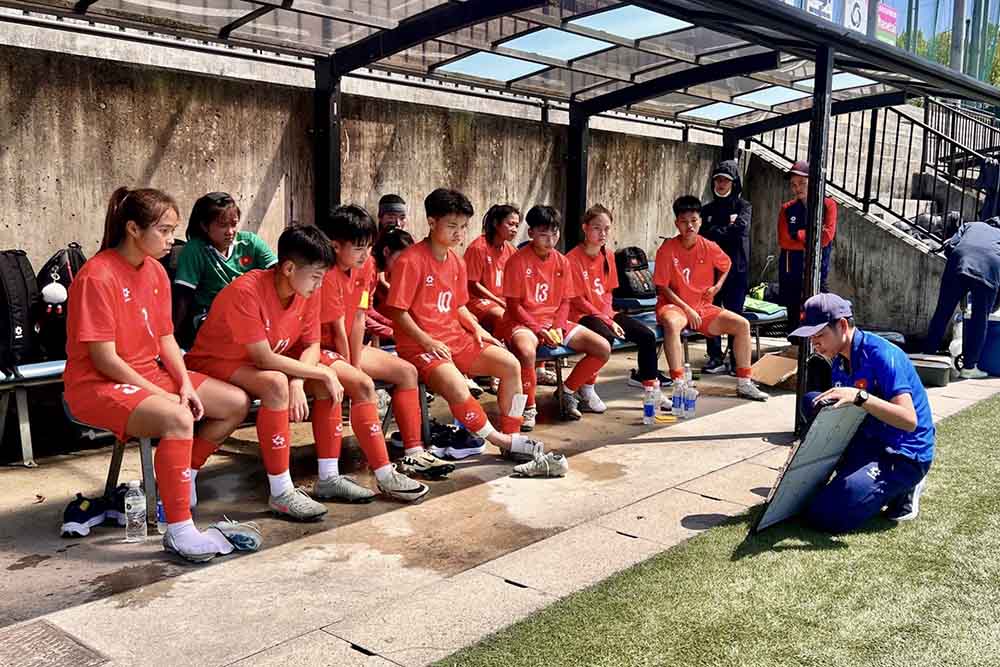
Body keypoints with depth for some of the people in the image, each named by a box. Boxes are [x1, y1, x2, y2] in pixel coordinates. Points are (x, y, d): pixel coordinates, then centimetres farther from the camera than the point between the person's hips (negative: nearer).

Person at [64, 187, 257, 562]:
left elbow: (166, 339, 8)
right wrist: (162, 394, -19)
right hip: (98, 386, -9)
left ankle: (178, 480, 12)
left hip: (151, 374, 9)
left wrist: (186, 384, -8)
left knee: (237, 404, 0)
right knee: (178, 418, -36)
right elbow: (104, 359, -21)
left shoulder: (155, 271, 6)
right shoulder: (97, 277, -19)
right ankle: (179, 532, -26)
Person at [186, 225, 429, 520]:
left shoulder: (309, 291, -9)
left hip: (272, 358, 8)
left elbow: (312, 345, -6)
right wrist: (322, 373, -25)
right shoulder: (245, 292, -31)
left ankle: (329, 478, -2)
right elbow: (264, 359, -31)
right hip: (215, 362, -8)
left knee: (328, 382, -11)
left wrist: (298, 382, -26)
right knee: (277, 384, -36)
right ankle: (281, 493, -27)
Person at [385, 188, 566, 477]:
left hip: (455, 338, 8)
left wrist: (477, 328, 3)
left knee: (511, 364, -6)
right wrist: (427, 342, -19)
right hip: (420, 345, -8)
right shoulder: (410, 261, -14)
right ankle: (503, 441, -11)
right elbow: (397, 311, -15)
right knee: (458, 389, -32)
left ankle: (512, 436, 4)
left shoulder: (456, 262, 12)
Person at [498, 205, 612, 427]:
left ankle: (567, 391, 14)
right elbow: (514, 305, -11)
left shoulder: (562, 261, 6)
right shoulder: (518, 261, -10)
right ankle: (529, 407, -17)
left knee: (603, 348, -7)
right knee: (526, 350, -41)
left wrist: (557, 327, -11)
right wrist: (538, 329, -19)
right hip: (523, 322, -6)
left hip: (554, 321, 6)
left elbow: (565, 301, 7)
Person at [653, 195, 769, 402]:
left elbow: (726, 265, 23)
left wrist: (718, 285, 6)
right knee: (672, 324, -39)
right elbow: (663, 287, -10)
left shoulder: (709, 248, 0)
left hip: (703, 307, 5)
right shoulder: (667, 249, -11)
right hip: (674, 305, -5)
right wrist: (687, 309, -17)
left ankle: (743, 384, 3)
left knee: (742, 324, -7)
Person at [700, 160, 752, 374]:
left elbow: (741, 227, -14)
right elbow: (702, 234, 0)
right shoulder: (707, 209, 15)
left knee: (735, 315, -3)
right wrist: (727, 226, -6)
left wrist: (716, 232, -5)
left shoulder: (743, 206, 6)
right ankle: (715, 358, 10)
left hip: (736, 269, -3)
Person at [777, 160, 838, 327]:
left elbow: (826, 236, -10)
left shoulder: (827, 205, 2)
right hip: (790, 273, 3)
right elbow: (783, 241, -4)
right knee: (794, 318, 9)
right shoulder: (787, 209, 8)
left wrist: (797, 235, -5)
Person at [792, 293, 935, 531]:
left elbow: (909, 421, -30)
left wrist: (859, 397, -39)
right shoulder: (840, 360, 5)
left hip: (905, 456, -9)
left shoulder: (882, 355, -21)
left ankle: (900, 489, 2)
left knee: (824, 516, -20)